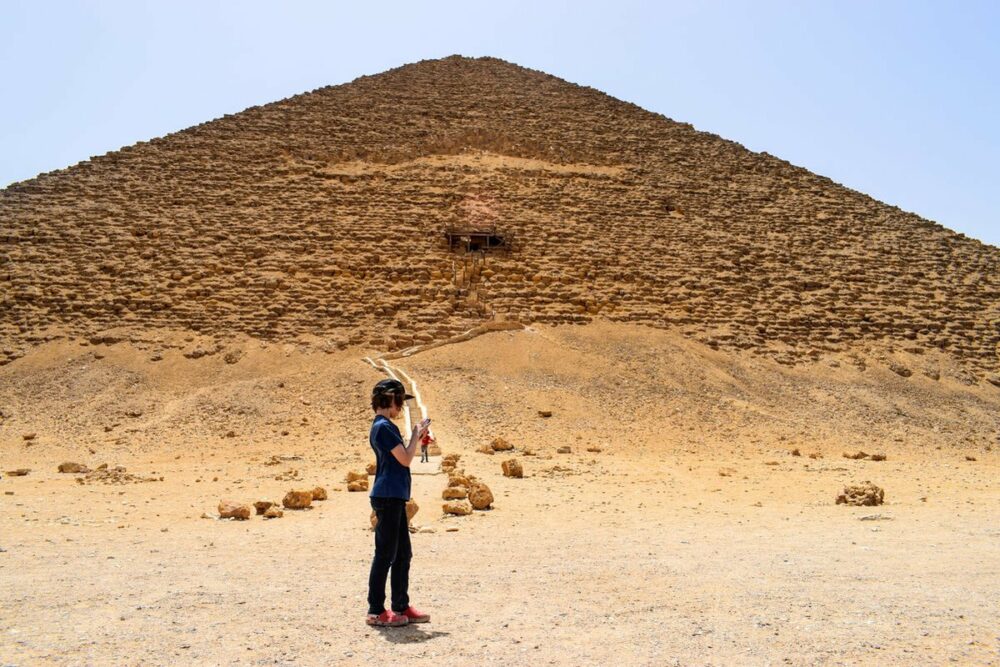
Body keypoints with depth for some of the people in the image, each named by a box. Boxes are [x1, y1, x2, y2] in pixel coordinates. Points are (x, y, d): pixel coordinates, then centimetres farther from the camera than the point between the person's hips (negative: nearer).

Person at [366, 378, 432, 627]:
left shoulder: (385, 426, 17)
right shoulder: (383, 427, -14)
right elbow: (405, 459, -15)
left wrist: (417, 438, 14)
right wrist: (416, 435, -3)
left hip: (395, 497, 10)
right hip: (387, 496, -10)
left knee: (403, 554, 14)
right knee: (385, 554, -3)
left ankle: (401, 607, 21)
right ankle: (376, 611, 5)